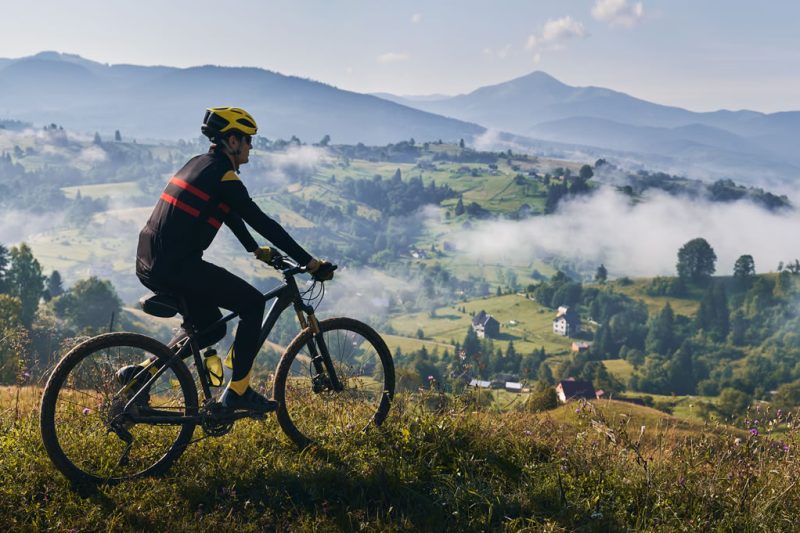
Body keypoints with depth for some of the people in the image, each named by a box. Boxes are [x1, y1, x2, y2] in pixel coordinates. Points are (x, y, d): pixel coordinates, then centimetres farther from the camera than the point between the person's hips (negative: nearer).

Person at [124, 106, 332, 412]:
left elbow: (230, 214, 28)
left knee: (211, 328, 20)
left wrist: (256, 250, 34)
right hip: (175, 267, -10)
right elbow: (262, 223, -13)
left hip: (150, 263, 10)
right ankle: (238, 391, 4)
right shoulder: (223, 176, -12)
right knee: (253, 303, 0)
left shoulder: (200, 164, 17)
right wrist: (310, 262, -10)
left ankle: (142, 372, 18)